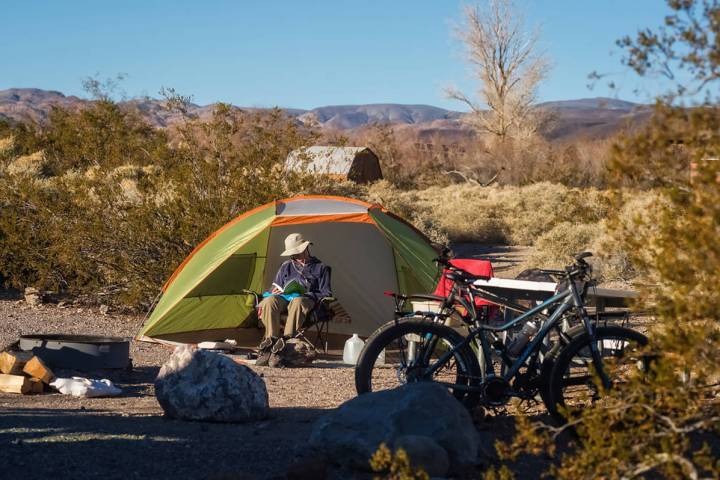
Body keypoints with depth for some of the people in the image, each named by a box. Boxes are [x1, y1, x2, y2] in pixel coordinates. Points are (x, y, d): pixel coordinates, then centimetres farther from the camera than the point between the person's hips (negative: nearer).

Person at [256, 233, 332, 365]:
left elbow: (326, 294, 12)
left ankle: (286, 339, -52)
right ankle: (271, 339, -41)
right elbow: (274, 289, 28)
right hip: (284, 299, 3)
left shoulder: (320, 268, 18)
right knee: (269, 301, -34)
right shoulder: (286, 266, 27)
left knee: (297, 302, -42)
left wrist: (307, 295, -4)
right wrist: (276, 292, 3)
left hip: (307, 300, -3)